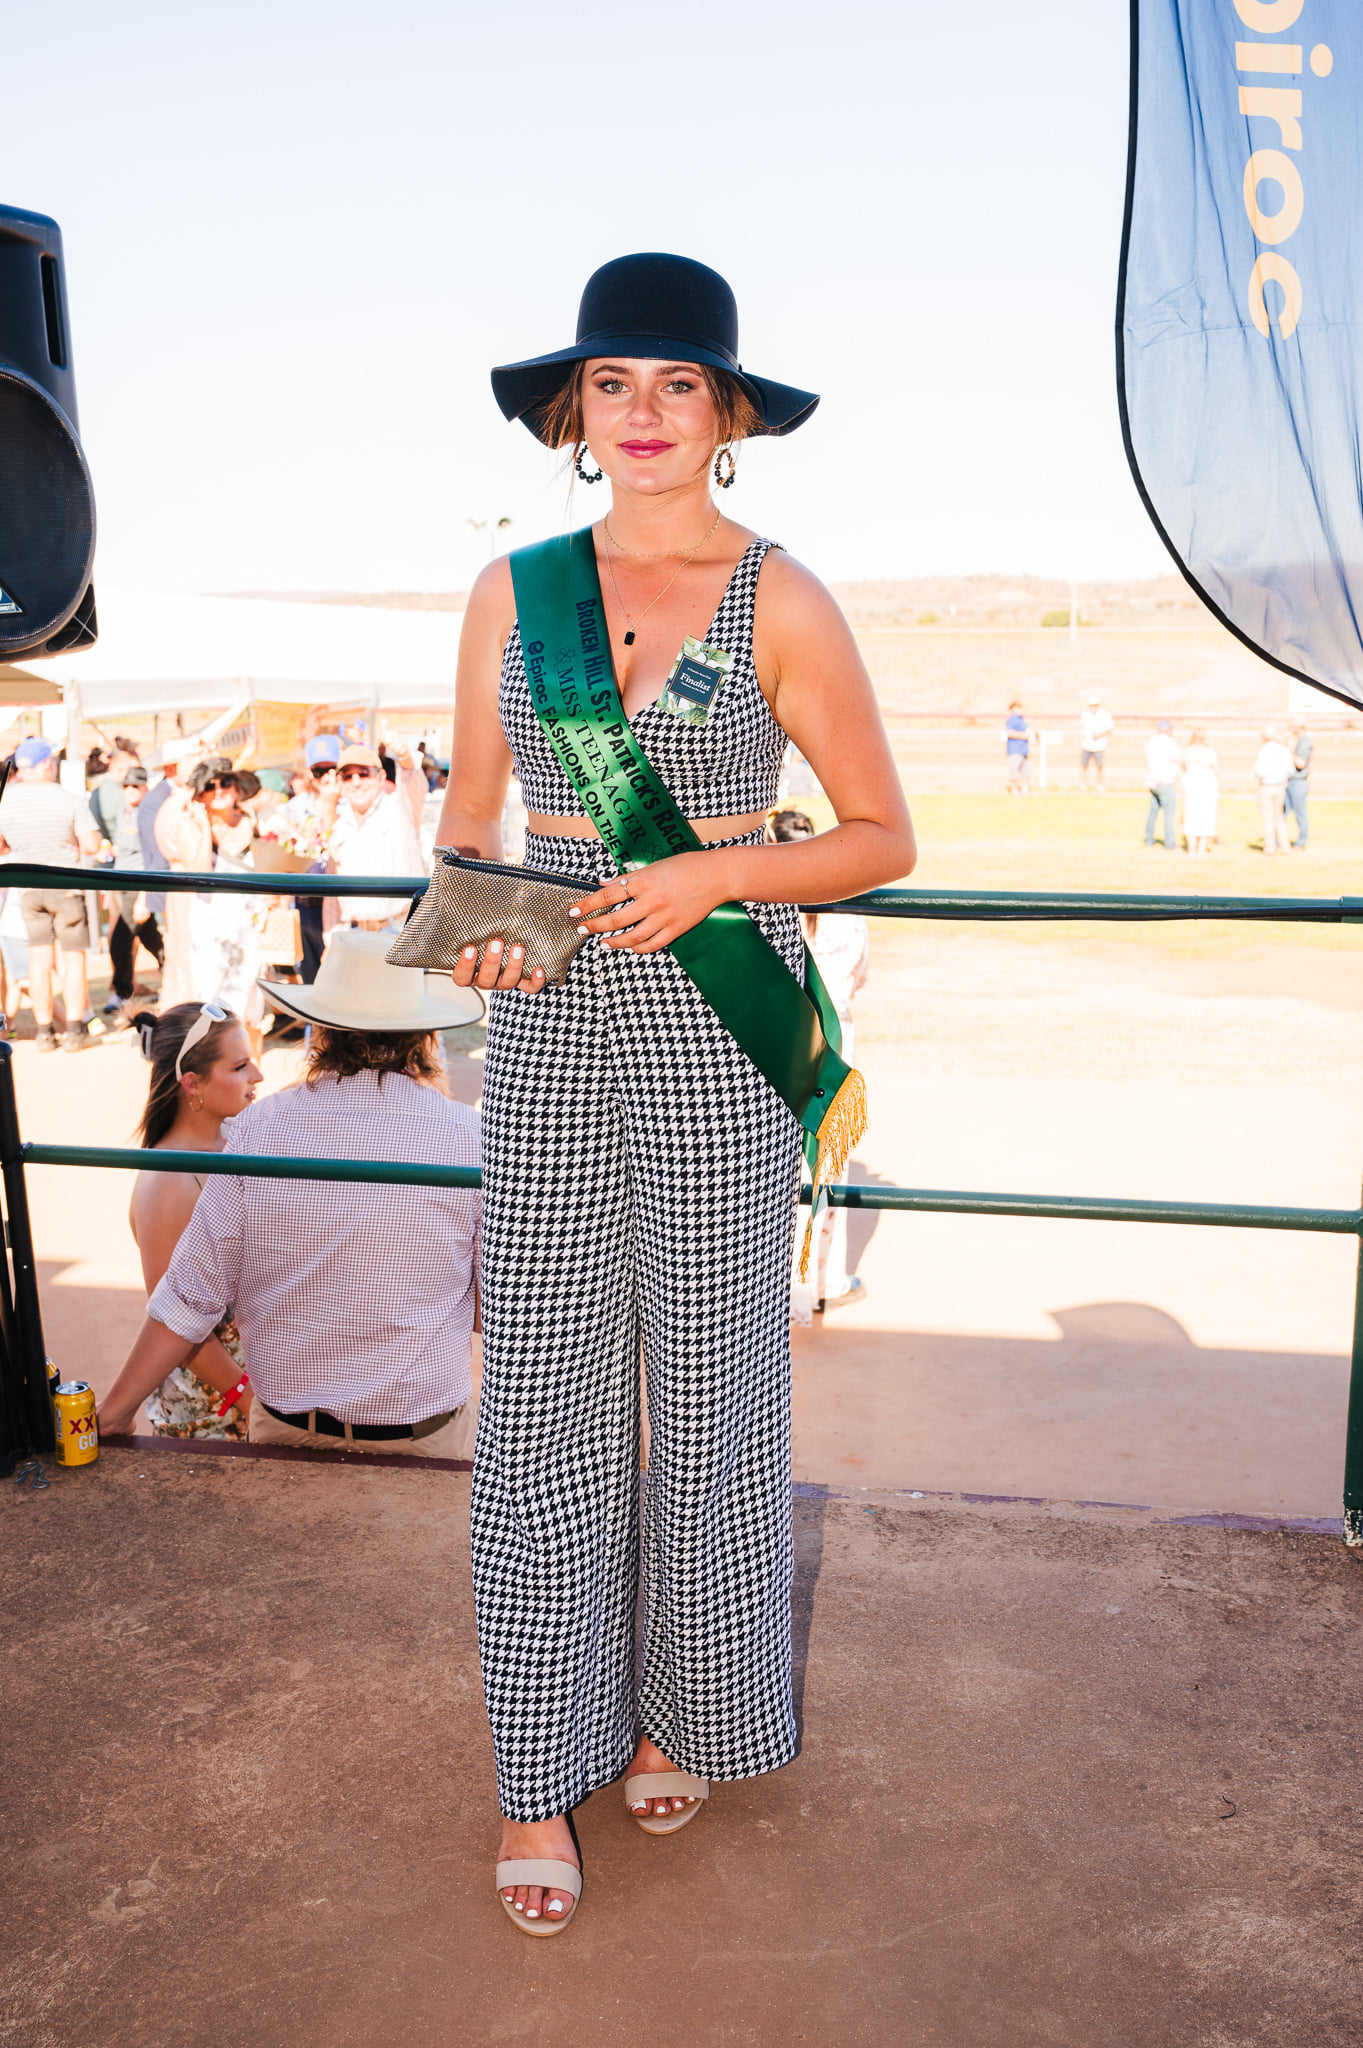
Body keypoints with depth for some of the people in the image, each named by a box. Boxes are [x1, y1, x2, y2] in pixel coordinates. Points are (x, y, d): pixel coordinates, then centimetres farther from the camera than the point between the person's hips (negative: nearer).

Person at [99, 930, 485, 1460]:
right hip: (425, 1436, -1)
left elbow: (190, 1299, -7)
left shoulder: (258, 1129, -11)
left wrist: (112, 1415, 4)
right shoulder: (471, 1138, -15)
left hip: (287, 1429, 2)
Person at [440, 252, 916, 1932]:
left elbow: (883, 836, -1)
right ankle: (543, 1776, 22)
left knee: (707, 1379, 9)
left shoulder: (781, 604, -3)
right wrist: (472, 921, -8)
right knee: (541, 1388, 5)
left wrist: (716, 870, -15)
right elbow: (467, 814, 12)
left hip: (717, 1017, -2)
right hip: (547, 1021, 3)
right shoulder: (512, 590, 6)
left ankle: (688, 1713, 34)